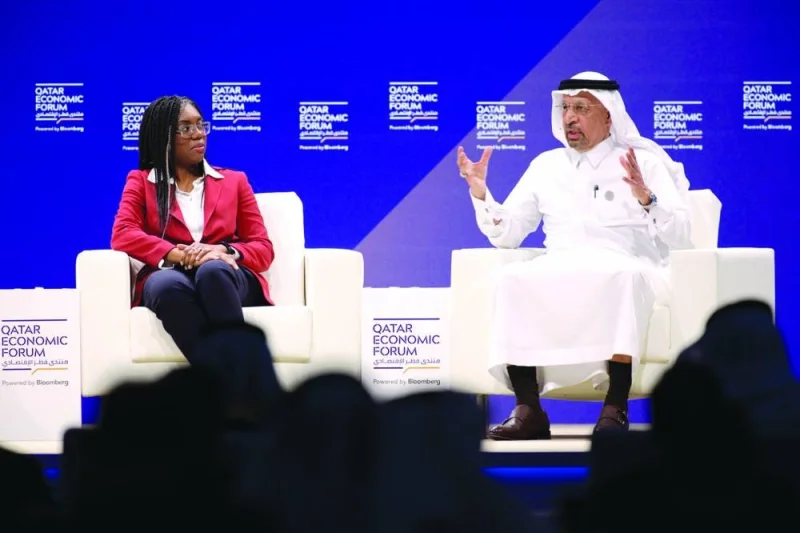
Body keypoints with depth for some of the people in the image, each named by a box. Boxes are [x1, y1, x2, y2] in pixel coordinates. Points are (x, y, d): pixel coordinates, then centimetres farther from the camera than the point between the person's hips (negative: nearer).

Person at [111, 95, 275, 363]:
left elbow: (264, 249, 15)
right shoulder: (141, 182, 20)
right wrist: (181, 256, -15)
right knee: (166, 284, -40)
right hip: (170, 277, -1)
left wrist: (225, 252, -9)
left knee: (212, 270, -39)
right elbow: (122, 235, 1)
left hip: (227, 277, 1)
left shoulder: (234, 181, 24)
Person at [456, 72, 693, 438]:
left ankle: (615, 408, -37)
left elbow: (681, 237, -1)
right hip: (559, 272, 3)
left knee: (624, 278, -39)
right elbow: (506, 235, 16)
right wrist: (479, 192, 0)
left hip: (624, 268, -3)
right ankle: (528, 411, -30)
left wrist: (645, 199, -19)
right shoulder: (546, 166, 20)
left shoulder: (643, 163, 9)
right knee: (513, 278, -29)